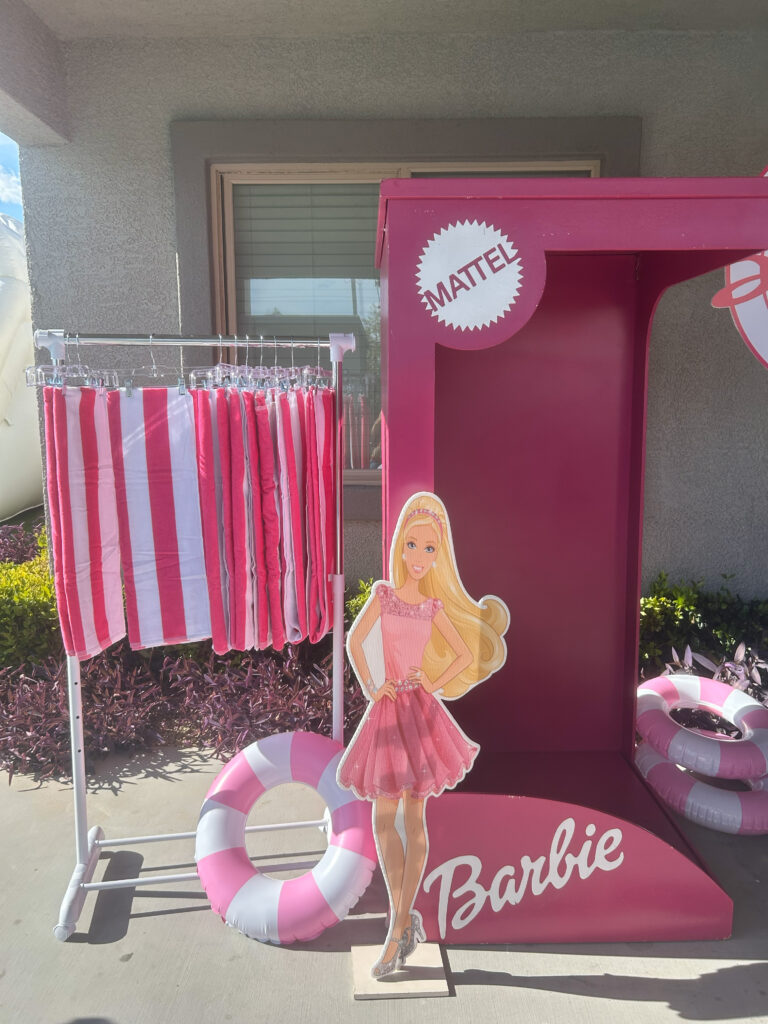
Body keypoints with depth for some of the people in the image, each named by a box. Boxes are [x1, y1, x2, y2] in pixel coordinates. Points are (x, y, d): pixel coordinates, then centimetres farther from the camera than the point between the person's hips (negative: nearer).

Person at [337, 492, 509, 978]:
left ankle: (399, 928, 15)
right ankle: (404, 920, 16)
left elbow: (468, 654, 11)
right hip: (387, 711, 0)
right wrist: (370, 687, -3)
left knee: (413, 816, 4)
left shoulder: (434, 605, 3)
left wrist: (436, 686, -2)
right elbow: (354, 639, 7)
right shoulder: (384, 593, 1)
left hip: (422, 710, 0)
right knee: (384, 816, 1)